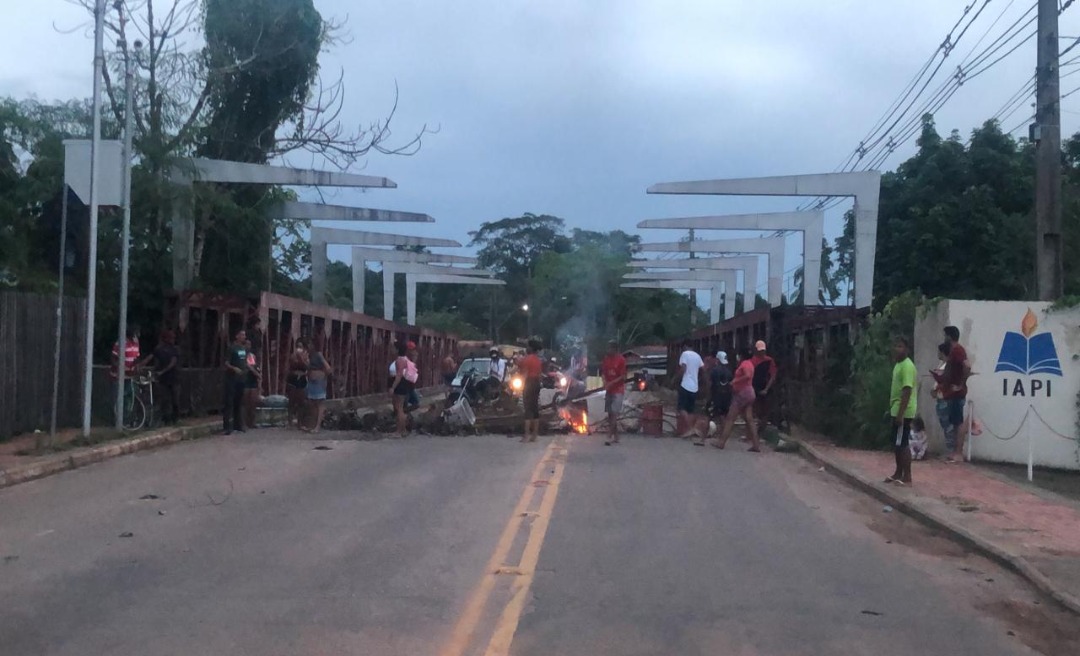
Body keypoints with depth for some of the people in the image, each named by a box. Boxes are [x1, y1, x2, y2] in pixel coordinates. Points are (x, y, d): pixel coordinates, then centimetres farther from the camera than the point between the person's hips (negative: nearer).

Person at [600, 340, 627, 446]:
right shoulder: (606, 359, 6)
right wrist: (604, 381, -9)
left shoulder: (621, 360, -10)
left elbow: (623, 376, -11)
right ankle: (616, 436, 16)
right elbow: (602, 372, 10)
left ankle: (611, 436, -17)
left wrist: (612, 383, -18)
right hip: (608, 389, 6)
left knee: (614, 413, -12)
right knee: (610, 413, 8)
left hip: (618, 390, -6)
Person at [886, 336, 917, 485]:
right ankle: (898, 474, 22)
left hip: (903, 412, -10)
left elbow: (907, 391, -23)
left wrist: (901, 413, -25)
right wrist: (890, 409, 22)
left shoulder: (907, 366, -17)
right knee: (897, 444, 14)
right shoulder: (898, 365, 15)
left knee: (903, 444, -6)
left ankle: (907, 477, -2)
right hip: (896, 410, 10)